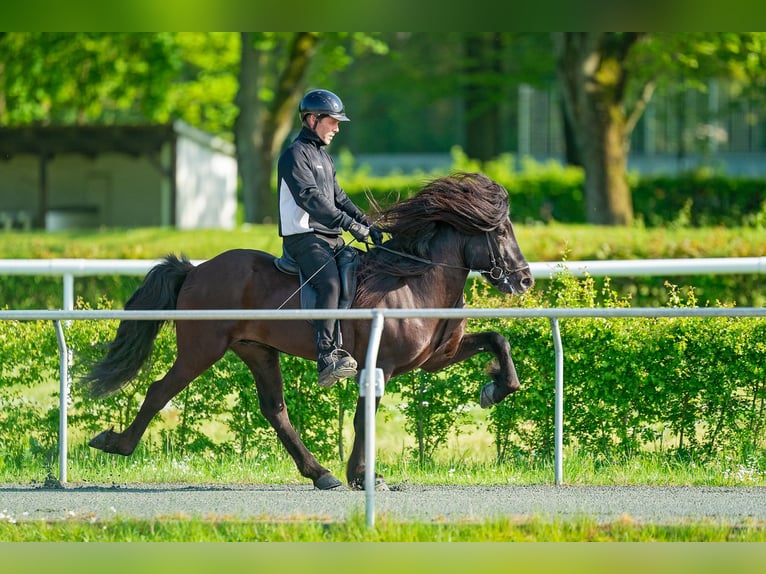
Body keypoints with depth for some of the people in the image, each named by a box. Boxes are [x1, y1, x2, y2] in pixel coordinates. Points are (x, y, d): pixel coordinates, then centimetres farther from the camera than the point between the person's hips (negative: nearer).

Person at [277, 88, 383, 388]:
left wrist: (368, 224, 11)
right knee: (330, 282, -30)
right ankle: (328, 358, -40)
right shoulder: (295, 154, -8)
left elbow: (338, 197, 25)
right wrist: (349, 224, -23)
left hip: (329, 238, 10)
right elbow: (310, 198, -20)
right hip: (303, 237, -10)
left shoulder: (323, 156, 23)